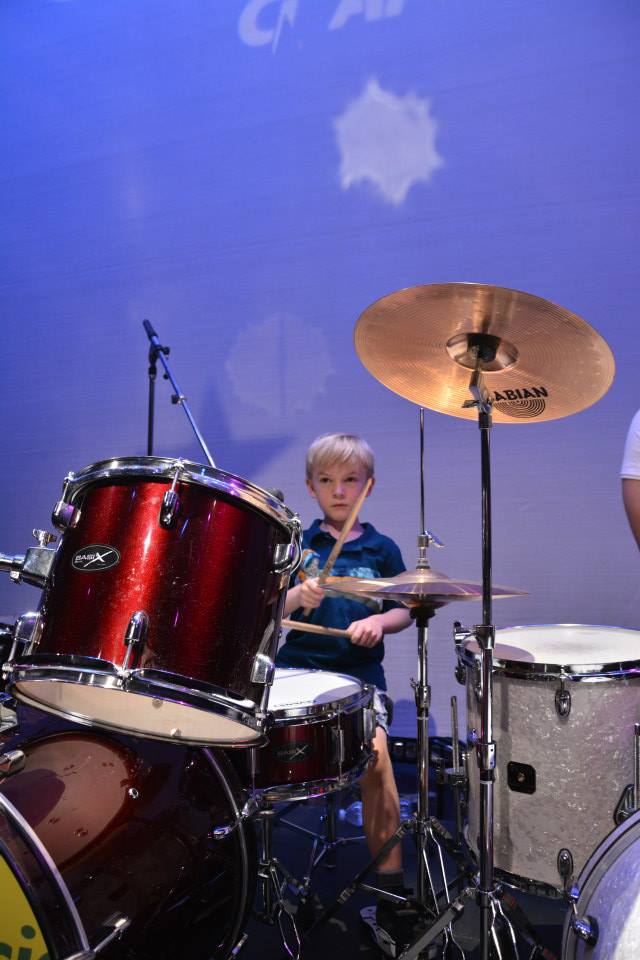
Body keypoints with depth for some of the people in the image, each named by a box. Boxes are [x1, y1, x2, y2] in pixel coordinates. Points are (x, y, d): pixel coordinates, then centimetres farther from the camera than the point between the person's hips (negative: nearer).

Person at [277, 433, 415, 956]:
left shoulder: (382, 549, 8)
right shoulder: (296, 544, 6)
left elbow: (404, 610, 10)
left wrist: (379, 621, -11)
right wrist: (296, 597, -19)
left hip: (360, 674, 0)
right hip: (296, 668, 1)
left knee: (375, 755, -22)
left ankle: (392, 898, -6)